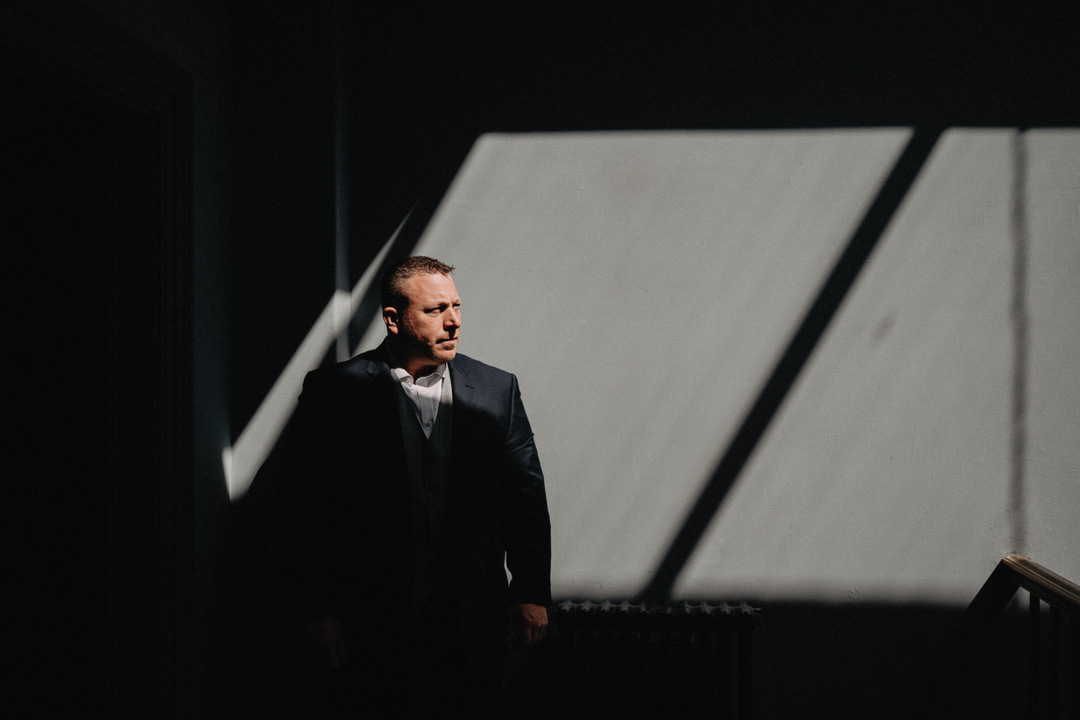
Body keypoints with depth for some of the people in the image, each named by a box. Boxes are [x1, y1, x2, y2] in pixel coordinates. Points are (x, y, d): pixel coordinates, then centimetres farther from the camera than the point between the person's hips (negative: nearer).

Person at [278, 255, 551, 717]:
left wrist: (532, 593, 3)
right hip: (378, 624, -2)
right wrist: (316, 612, -6)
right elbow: (308, 510, -4)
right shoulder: (334, 393, -3)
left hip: (474, 624, 2)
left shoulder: (497, 390, 5)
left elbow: (526, 495, 7)